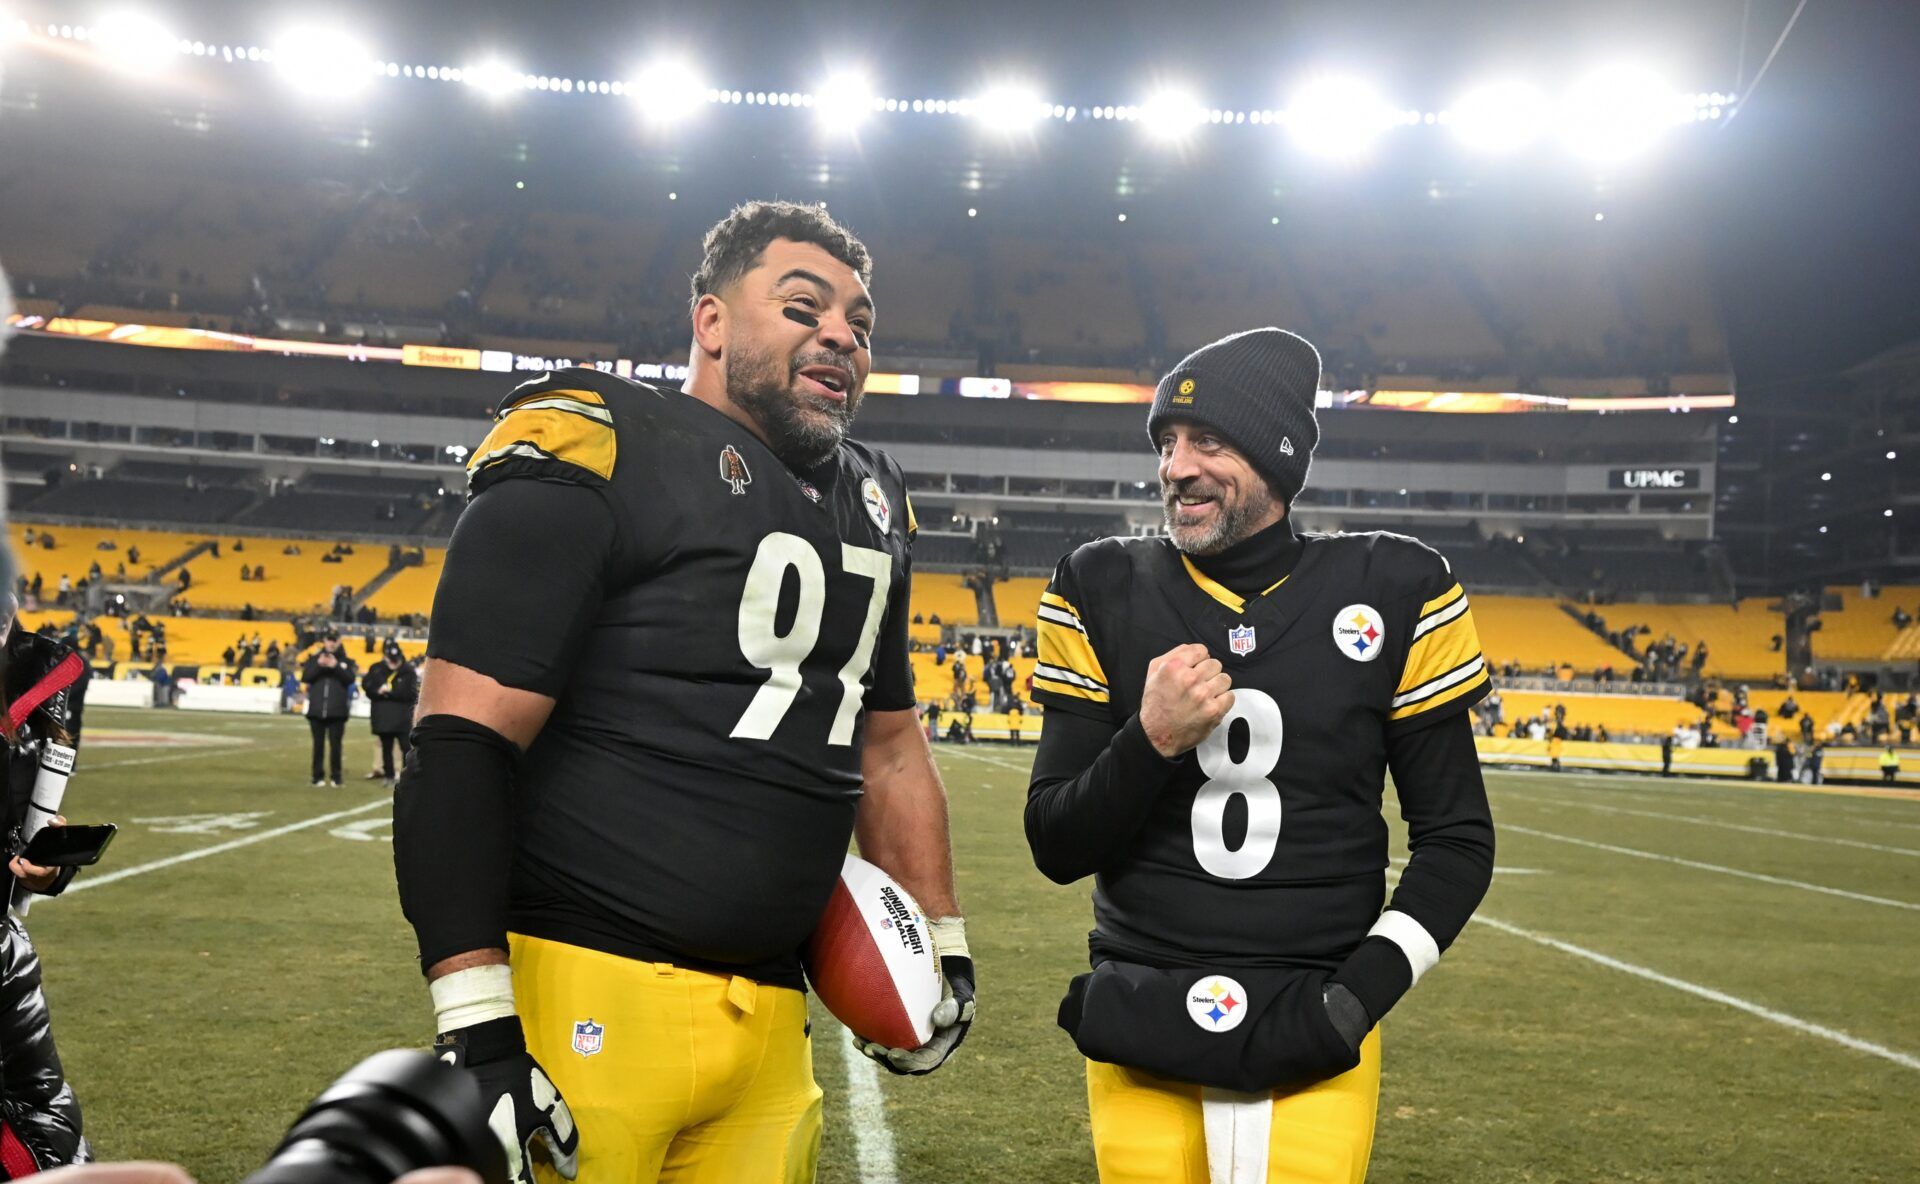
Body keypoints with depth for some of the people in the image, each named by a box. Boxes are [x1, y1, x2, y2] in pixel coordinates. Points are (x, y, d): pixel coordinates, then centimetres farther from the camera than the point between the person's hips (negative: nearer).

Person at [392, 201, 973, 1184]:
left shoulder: (869, 503, 15)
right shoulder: (603, 452, -9)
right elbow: (463, 747, -14)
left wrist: (942, 944, 19)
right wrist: (477, 1029, -19)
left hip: (767, 1020, 7)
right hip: (591, 993, -6)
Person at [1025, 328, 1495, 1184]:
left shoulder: (1391, 596, -2)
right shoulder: (1104, 594, 0)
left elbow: (1455, 838, 3)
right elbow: (1057, 848, 0)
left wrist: (1361, 994, -9)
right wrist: (1152, 742, -17)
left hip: (1313, 1044, -1)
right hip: (1140, 1036, 1)